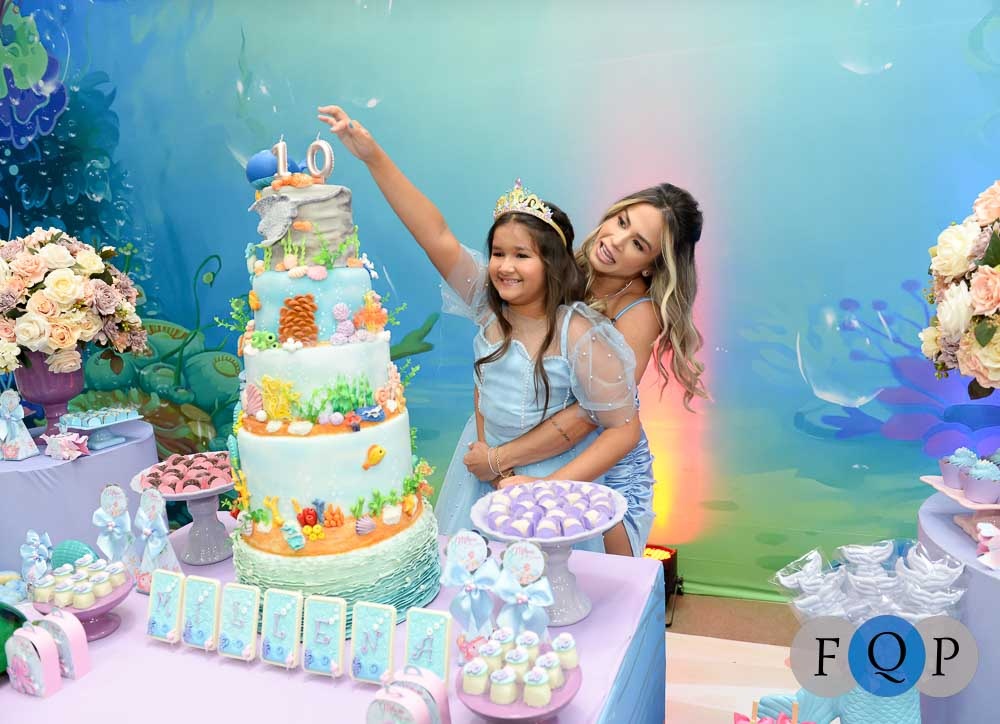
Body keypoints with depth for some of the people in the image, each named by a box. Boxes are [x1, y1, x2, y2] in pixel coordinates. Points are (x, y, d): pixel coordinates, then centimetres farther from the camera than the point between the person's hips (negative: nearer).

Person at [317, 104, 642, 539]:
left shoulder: (580, 336, -25)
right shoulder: (490, 303, -11)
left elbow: (625, 428, -20)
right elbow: (436, 235, -19)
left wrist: (551, 488, -24)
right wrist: (373, 157, -26)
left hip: (555, 473, -5)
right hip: (486, 462, 5)